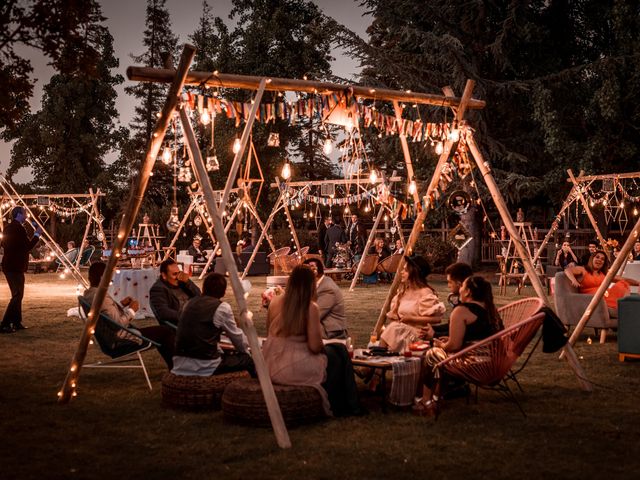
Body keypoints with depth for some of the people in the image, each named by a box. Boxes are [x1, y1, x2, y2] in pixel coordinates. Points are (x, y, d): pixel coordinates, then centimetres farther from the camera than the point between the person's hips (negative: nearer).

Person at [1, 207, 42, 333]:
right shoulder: (18, 228, -17)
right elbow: (28, 246, -18)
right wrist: (36, 235, -5)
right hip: (15, 267, -10)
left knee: (17, 295, 17)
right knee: (17, 295, -8)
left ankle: (17, 322, 22)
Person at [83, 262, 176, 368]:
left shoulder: (88, 294, 5)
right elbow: (118, 323, -27)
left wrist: (121, 305, 7)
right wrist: (131, 310, -13)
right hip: (121, 339, -11)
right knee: (167, 331, -7)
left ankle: (172, 367, 27)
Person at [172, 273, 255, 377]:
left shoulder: (189, 303, 12)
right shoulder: (222, 307, -6)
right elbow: (236, 337, 6)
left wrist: (222, 353, 30)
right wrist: (246, 351, 27)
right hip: (204, 367, -7)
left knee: (224, 356, 31)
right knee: (248, 359, 10)